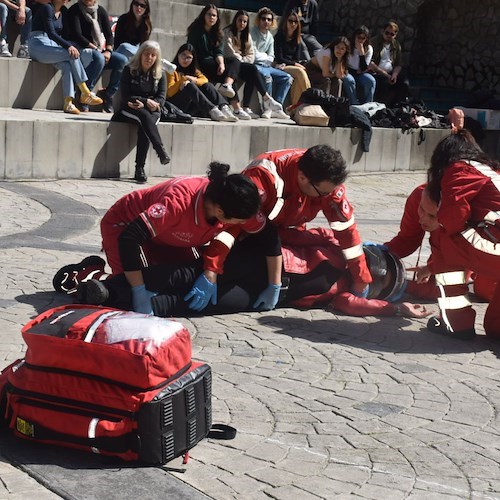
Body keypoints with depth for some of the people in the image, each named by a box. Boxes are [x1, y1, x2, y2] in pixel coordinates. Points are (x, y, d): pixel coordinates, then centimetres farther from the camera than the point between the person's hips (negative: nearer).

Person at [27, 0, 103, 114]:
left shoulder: (63, 11, 16)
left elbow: (63, 34, 17)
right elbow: (51, 33, -17)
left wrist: (71, 45, -2)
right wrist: (68, 46, -27)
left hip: (52, 45, 7)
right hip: (39, 45, -7)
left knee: (67, 65, -25)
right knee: (73, 55, -26)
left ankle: (68, 103, -35)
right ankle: (86, 94, -23)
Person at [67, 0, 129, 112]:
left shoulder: (101, 10, 10)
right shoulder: (75, 10, -6)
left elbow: (108, 34, 6)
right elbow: (77, 35, -15)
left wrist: (108, 51, -13)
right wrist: (95, 49, -19)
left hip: (100, 50, 6)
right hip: (82, 49, -6)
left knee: (123, 60, -16)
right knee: (99, 58, -37)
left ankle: (108, 94, -13)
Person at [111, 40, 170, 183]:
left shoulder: (160, 75, 8)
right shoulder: (129, 70, 1)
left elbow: (161, 99, 0)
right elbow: (125, 96, -5)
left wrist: (141, 103, -15)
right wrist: (146, 101, -12)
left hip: (151, 112, 2)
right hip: (129, 110, -1)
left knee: (144, 128, -33)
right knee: (144, 116, -36)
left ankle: (140, 168, -37)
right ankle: (161, 151, -46)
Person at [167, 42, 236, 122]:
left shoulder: (193, 69, 20)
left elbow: (205, 80, 0)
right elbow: (170, 92, -13)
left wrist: (193, 81, -19)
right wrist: (184, 79, -20)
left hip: (191, 105, 5)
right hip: (175, 104, -5)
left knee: (207, 86, -14)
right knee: (190, 86, -29)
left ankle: (224, 108, -38)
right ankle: (212, 110, -44)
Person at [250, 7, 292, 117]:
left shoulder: (270, 37, 17)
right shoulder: (252, 33, -5)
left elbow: (271, 58, 12)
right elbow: (254, 55, -12)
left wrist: (261, 56, -7)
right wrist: (265, 56, 2)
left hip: (265, 66, 8)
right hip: (254, 65, -8)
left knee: (287, 78, -4)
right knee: (266, 76, -35)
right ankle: (268, 107, -24)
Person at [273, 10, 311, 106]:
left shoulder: (298, 39, 14)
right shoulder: (279, 37, -3)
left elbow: (297, 58, 11)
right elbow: (279, 59, -8)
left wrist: (299, 64, -12)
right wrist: (295, 64, -11)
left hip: (294, 66, 4)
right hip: (281, 66, -4)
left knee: (298, 80, -31)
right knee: (299, 72, -31)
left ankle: (295, 105, -30)